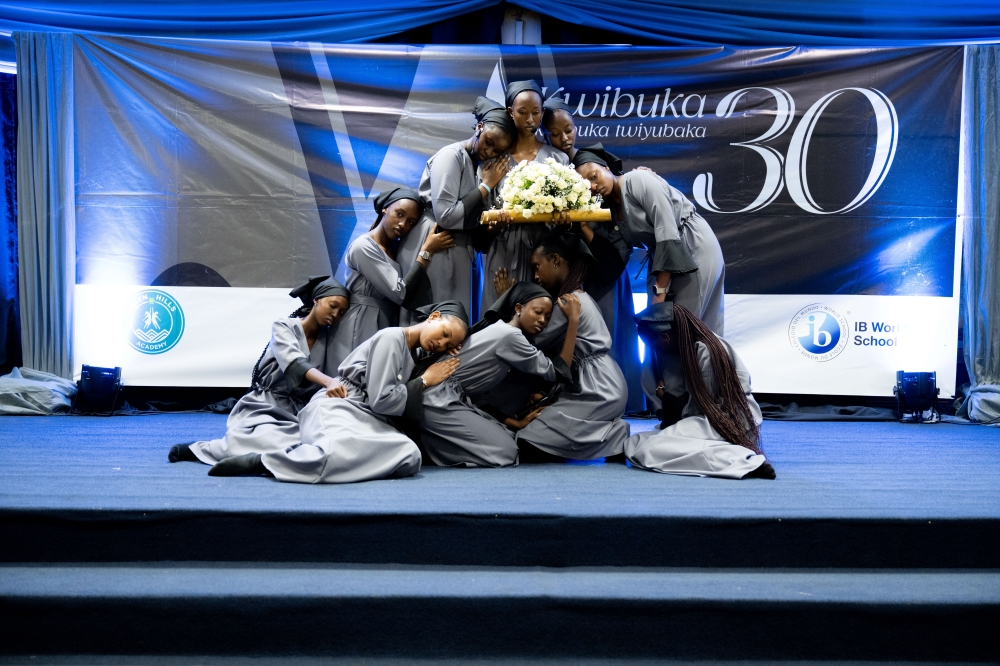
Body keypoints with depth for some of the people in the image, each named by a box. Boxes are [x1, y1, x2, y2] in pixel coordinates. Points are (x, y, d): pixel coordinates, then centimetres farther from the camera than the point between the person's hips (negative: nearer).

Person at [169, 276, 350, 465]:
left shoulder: (328, 338, 11)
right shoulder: (283, 326, -4)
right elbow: (294, 364, -22)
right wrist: (328, 382, -39)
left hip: (299, 412, 5)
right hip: (267, 405, -5)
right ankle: (199, 449, -7)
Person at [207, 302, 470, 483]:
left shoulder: (413, 356, 24)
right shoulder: (391, 338, -3)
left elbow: (408, 411, 17)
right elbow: (381, 400, -10)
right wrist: (424, 381, 1)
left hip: (368, 422, 8)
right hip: (336, 409, -8)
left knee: (409, 456, -26)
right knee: (343, 454, -43)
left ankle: (308, 454, -17)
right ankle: (261, 460, -21)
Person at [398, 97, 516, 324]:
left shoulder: (483, 164, 14)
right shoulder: (451, 155, -11)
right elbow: (445, 216, -21)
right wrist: (486, 186, -11)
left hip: (461, 252, 8)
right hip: (435, 252, -8)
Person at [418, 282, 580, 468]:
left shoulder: (501, 331, 16)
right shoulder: (509, 335, -15)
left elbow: (485, 394, 15)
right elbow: (557, 372, -10)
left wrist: (516, 423, 8)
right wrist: (573, 320, -10)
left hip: (454, 401, 10)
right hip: (439, 403, -10)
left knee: (510, 439, 11)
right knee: (506, 452, -11)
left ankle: (435, 442, 8)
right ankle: (427, 447, -6)